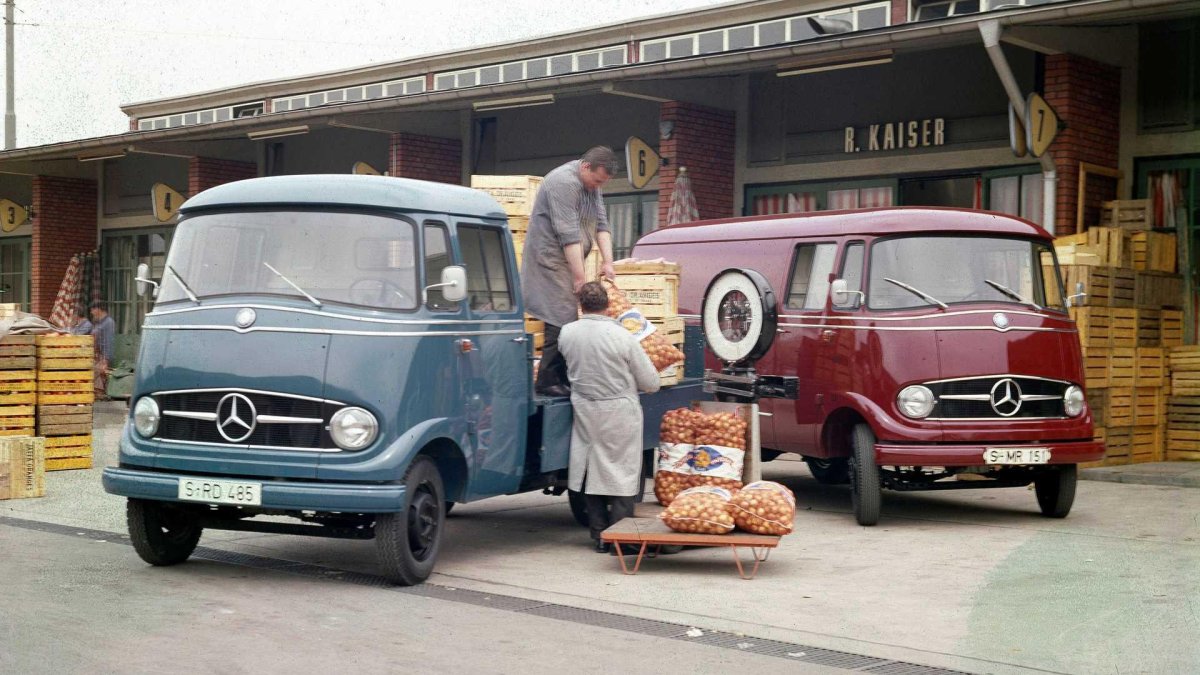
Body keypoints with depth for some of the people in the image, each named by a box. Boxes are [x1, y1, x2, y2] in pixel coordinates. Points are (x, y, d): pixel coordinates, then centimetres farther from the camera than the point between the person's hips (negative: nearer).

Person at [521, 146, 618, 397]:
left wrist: (607, 260, -2)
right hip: (550, 260, -9)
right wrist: (580, 279, -22)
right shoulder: (563, 183, -20)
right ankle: (547, 381, -12)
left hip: (568, 263, 10)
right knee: (561, 320, -14)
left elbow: (601, 223, 10)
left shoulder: (593, 184, 11)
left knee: (569, 321, 6)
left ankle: (563, 379, 8)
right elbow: (569, 235, -23)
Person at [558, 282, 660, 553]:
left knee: (591, 472, 13)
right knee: (622, 474, 5)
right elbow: (651, 383, -7)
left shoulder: (566, 333, -4)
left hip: (585, 413, 4)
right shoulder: (622, 336, -14)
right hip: (620, 413, -3)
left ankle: (599, 536, 17)